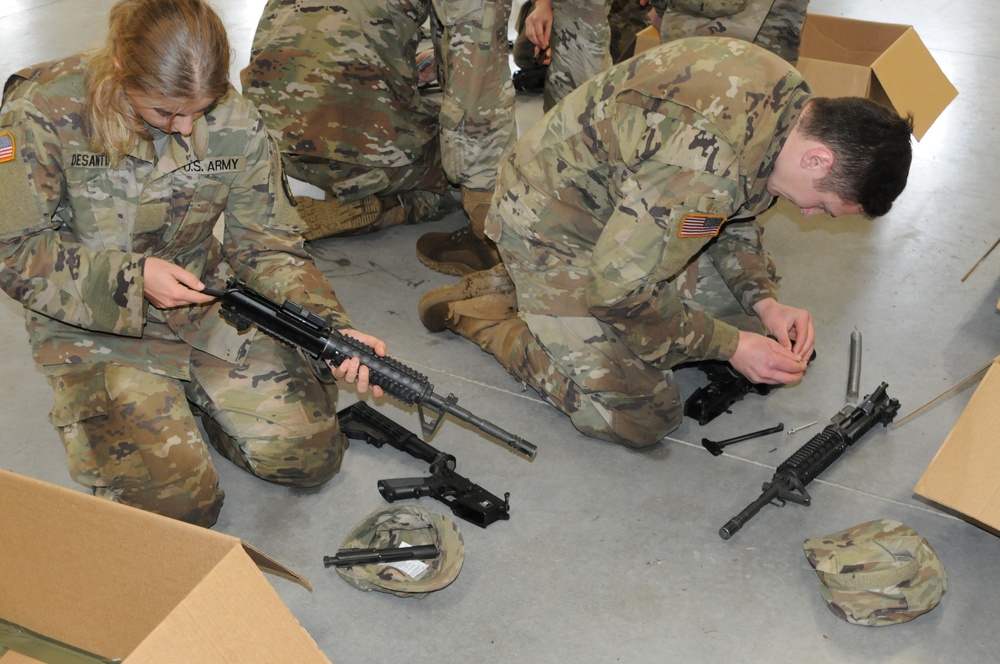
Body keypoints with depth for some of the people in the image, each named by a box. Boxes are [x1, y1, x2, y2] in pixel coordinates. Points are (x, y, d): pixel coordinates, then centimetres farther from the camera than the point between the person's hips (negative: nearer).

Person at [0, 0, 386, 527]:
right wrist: (132, 276, -23)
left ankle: (192, 396, 20)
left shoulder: (235, 125, -12)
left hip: (208, 307, 3)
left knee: (310, 454, -4)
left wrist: (333, 330, -22)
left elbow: (268, 246, -6)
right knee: (180, 504, -14)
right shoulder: (47, 112, -19)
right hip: (95, 325, -3)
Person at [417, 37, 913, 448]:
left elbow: (733, 214, 9)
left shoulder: (793, 99, -7)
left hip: (631, 206, 9)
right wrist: (731, 346, -19)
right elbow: (622, 292, -29)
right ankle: (477, 313, 4)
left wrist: (765, 303, -5)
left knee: (745, 319, 13)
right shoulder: (701, 163, -38)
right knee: (637, 419, -12)